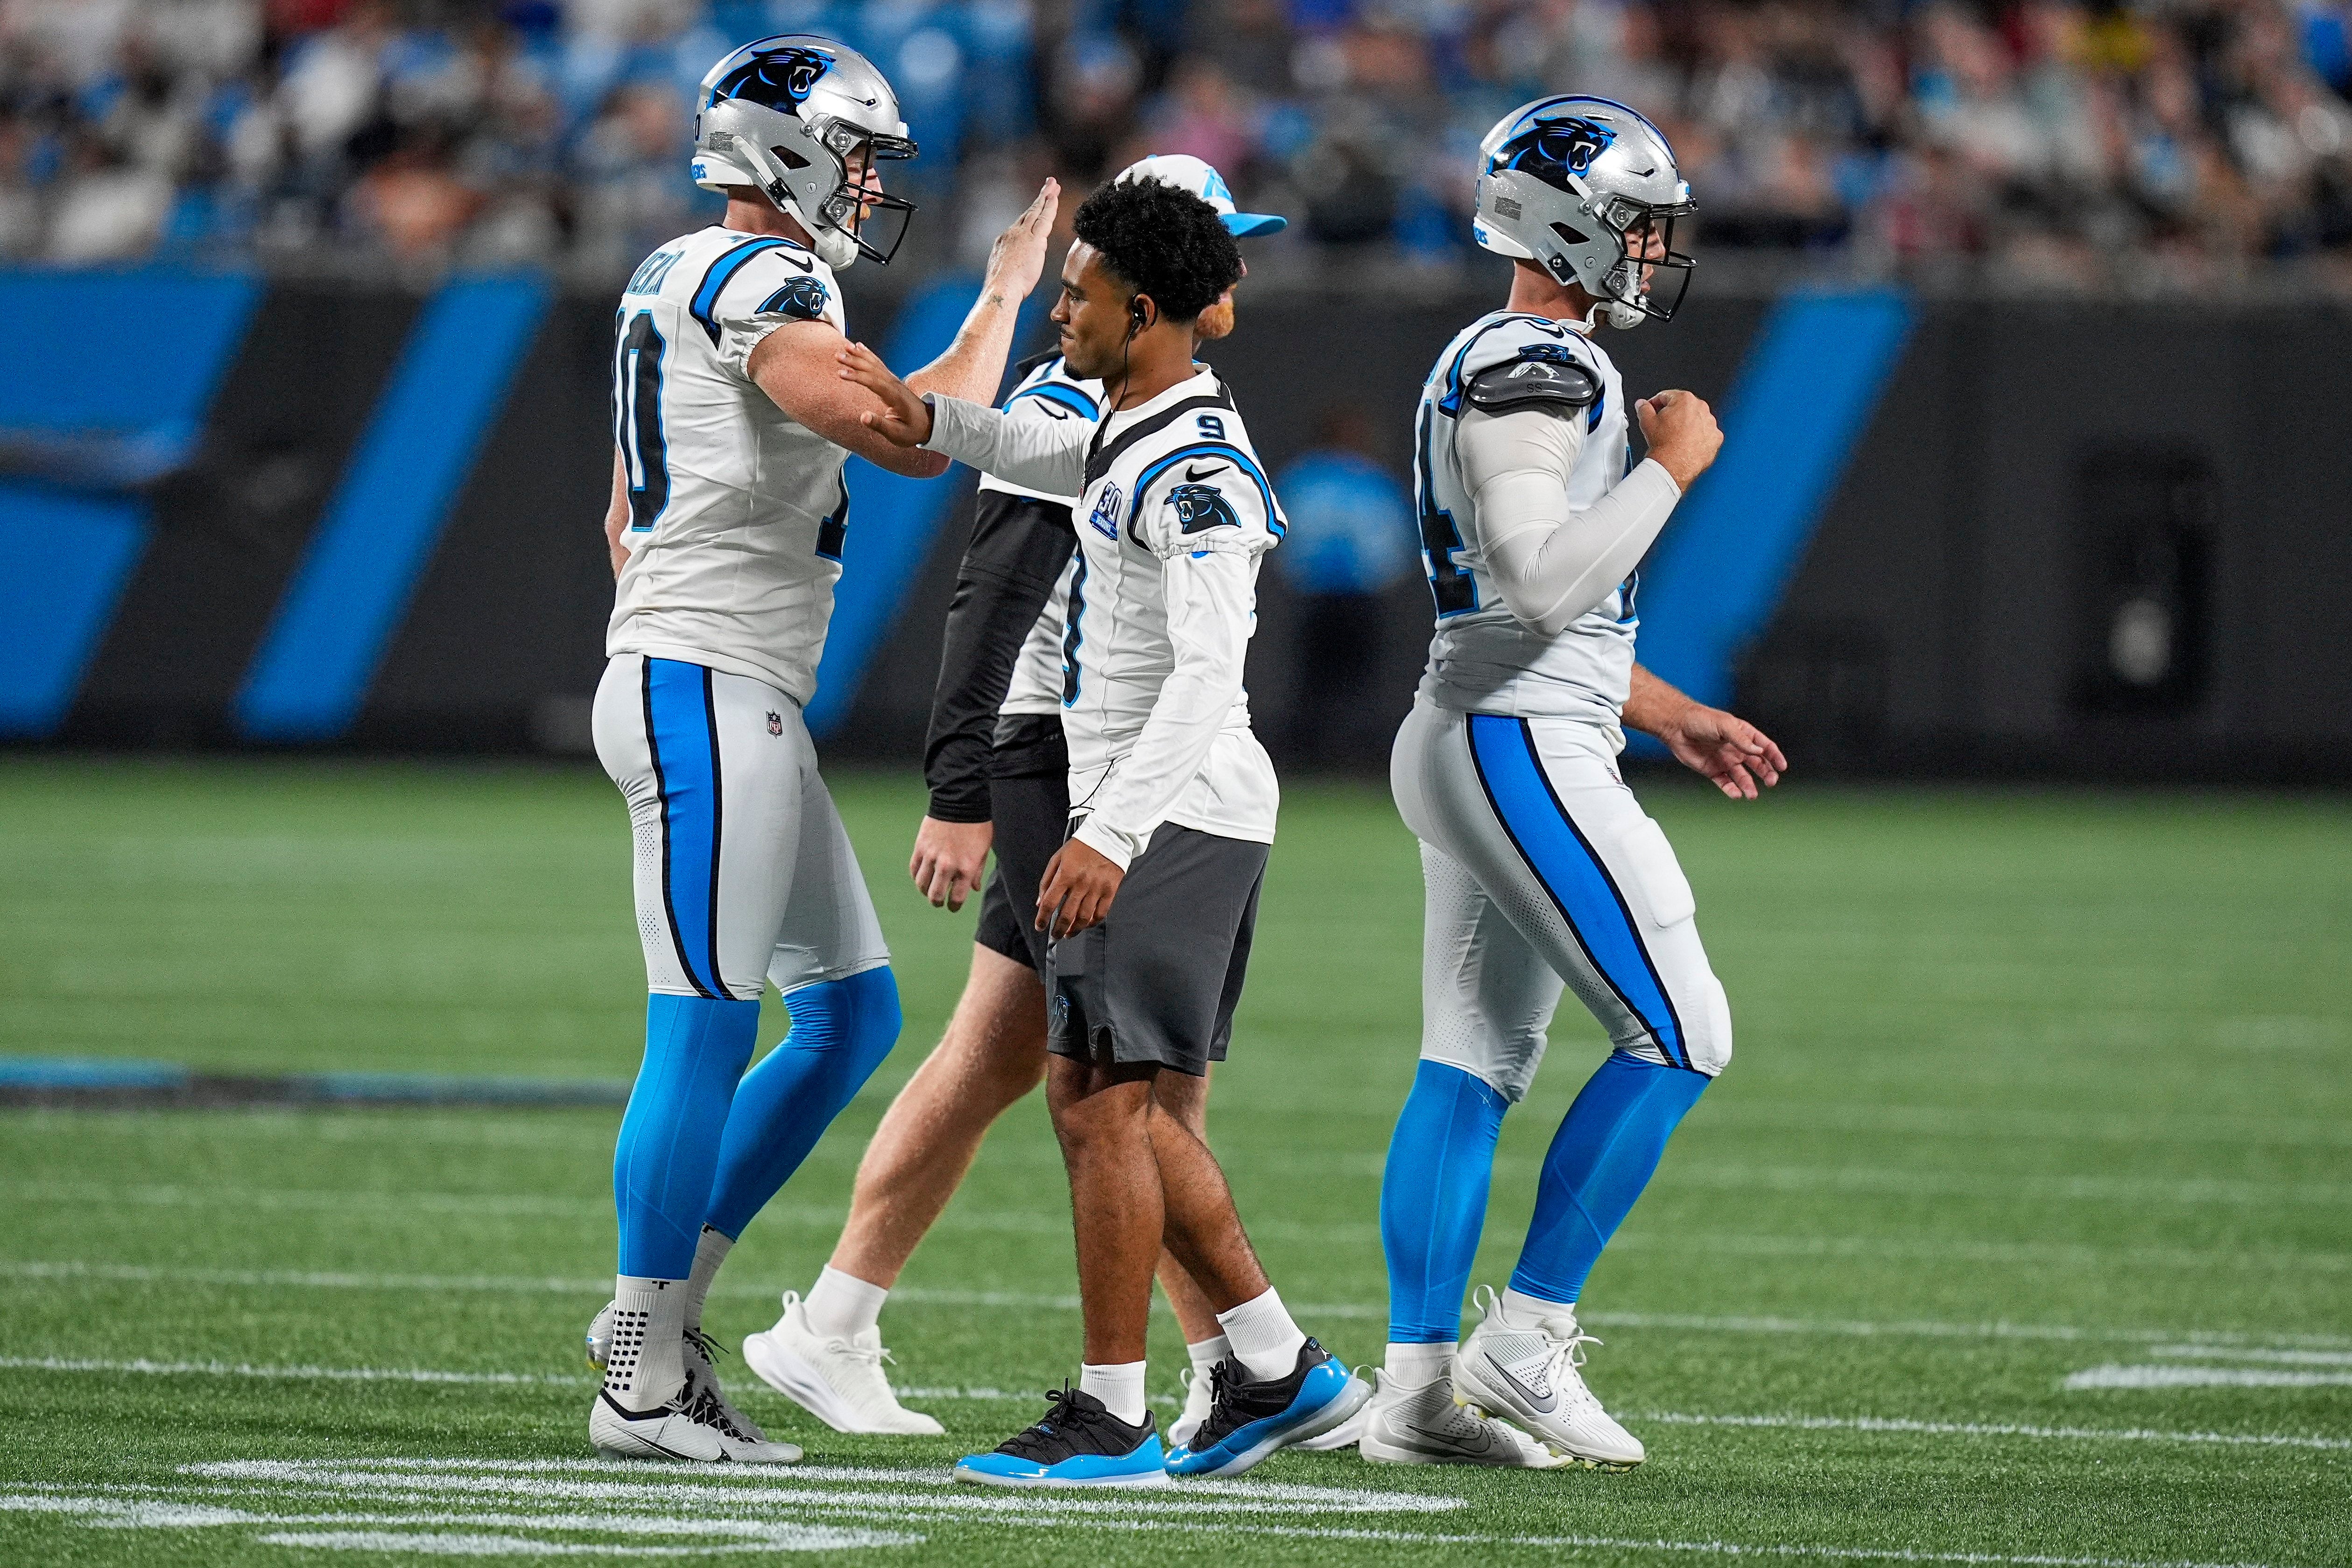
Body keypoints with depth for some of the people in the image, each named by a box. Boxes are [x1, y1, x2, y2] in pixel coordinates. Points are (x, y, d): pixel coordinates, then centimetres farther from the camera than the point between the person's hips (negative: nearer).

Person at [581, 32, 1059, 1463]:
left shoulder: (679, 281, 19)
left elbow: (627, 517, 25)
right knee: (706, 1034, -8)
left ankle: (666, 1305, 15)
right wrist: (1006, 293, -9)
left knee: (855, 1010, 12)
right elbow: (919, 438, -22)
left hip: (742, 704, 11)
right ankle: (643, 1385, -4)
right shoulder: (761, 288, -13)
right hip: (707, 696, -11)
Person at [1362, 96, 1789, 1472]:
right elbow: (1539, 586, -25)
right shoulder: (1531, 375, -15)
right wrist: (1670, 468, -17)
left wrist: (1670, 714, 27)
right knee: (1680, 1037, -8)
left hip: (1471, 744, 11)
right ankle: (1527, 1338, -7)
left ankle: (1417, 1385, 8)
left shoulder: (1517, 368, 18)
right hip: (1524, 752, -11)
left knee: (1475, 1065, 9)